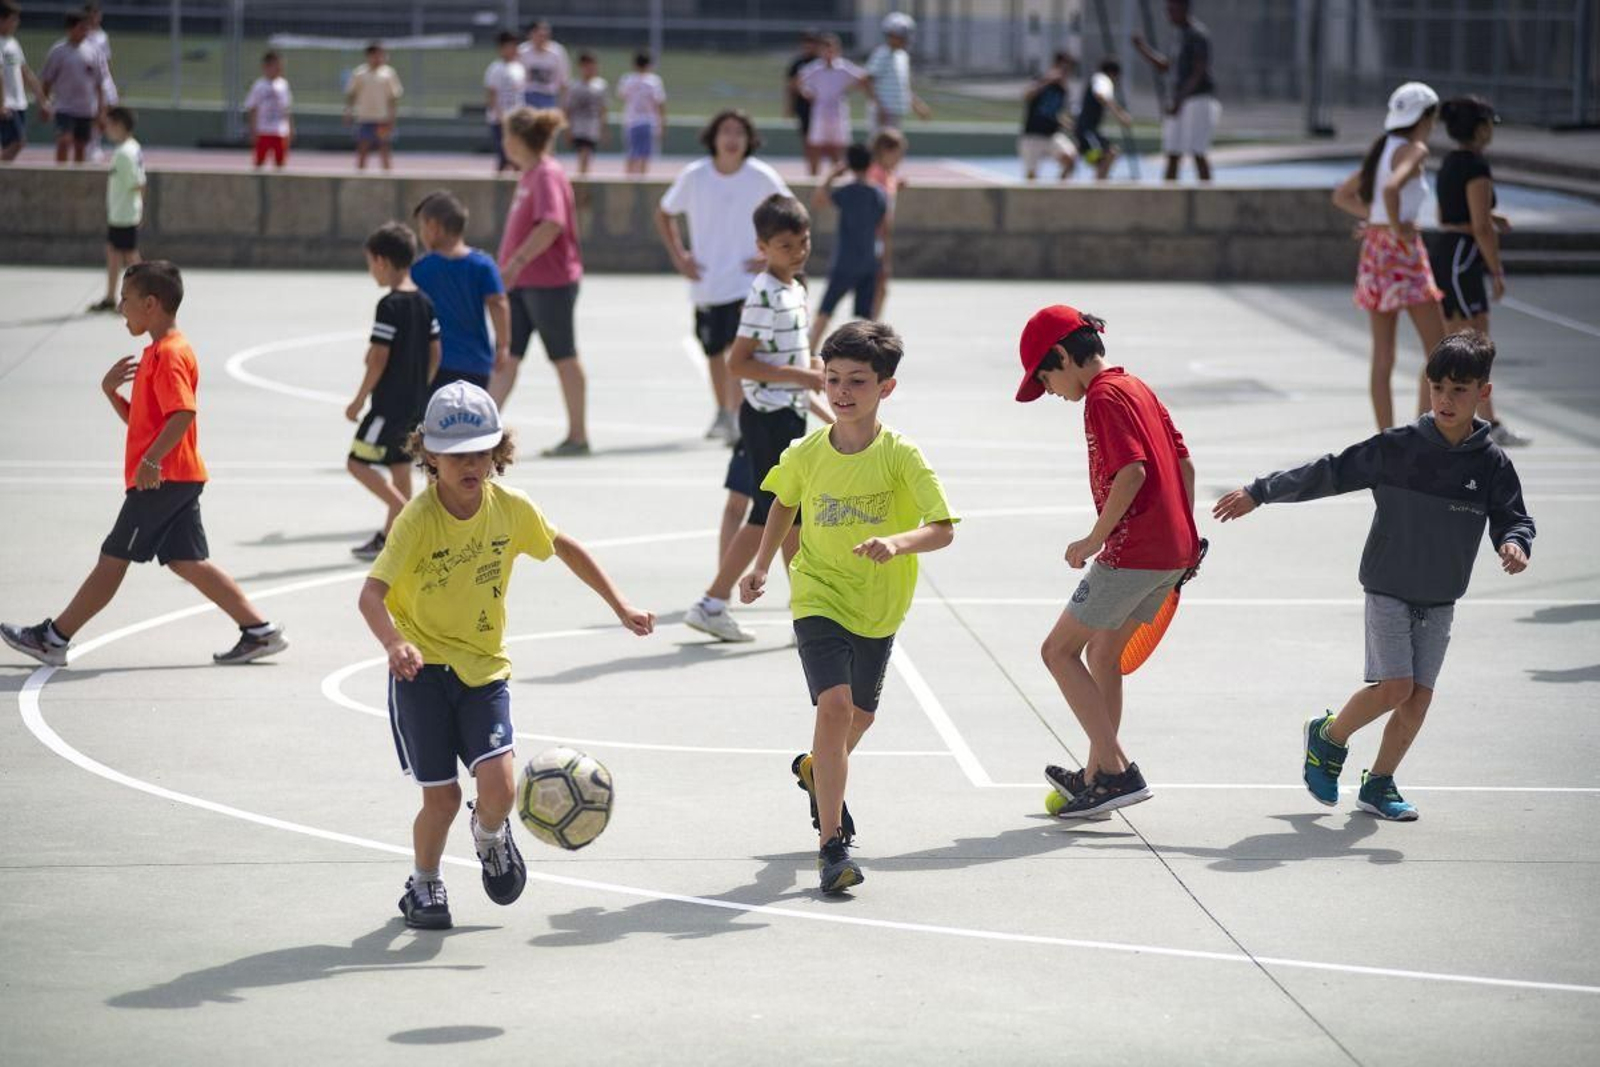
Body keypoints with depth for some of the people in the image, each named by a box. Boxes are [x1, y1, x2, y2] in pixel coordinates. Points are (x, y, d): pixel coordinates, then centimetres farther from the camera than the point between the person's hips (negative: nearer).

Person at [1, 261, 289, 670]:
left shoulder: (170, 353, -14)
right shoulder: (158, 351, 18)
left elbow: (183, 414, -26)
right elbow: (138, 418, 23)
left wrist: (151, 460, -29)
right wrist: (111, 390, 8)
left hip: (162, 478, -10)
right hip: (176, 479, 10)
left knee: (113, 558, -2)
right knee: (186, 562, 8)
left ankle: (54, 638, 4)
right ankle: (260, 631, 6)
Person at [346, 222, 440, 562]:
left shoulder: (389, 306, -17)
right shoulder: (425, 303, 7)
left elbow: (379, 359, -18)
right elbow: (435, 354, 12)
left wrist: (359, 400, -10)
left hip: (389, 402, -9)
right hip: (417, 402, 9)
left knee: (358, 462, -2)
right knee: (399, 466, 13)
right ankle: (389, 537, 17)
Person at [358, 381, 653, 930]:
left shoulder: (512, 508, -6)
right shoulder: (417, 519, -18)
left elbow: (565, 548, 14)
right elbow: (371, 592, -27)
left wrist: (620, 606, 14)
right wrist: (394, 643, -47)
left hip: (484, 668, 2)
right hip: (422, 669, -2)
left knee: (499, 786, -15)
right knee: (442, 797, -3)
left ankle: (489, 835, 23)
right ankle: (424, 885, 28)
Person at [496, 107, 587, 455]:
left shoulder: (547, 175, -16)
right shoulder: (529, 174, 12)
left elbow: (551, 225, -30)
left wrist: (517, 261, -35)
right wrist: (510, 267, 23)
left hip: (550, 283, -9)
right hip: (521, 283, 9)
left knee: (564, 358, 3)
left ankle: (578, 436, 12)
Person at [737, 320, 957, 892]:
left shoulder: (901, 456, -15)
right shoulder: (806, 454, -8)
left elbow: (942, 529, -20)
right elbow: (785, 503, 14)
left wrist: (897, 543, -39)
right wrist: (762, 565, 6)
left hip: (878, 607, 2)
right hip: (818, 596, -1)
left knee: (860, 714, 20)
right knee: (834, 704, -21)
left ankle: (815, 769, 55)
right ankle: (831, 844, -18)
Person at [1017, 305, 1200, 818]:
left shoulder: (1104, 397, -12)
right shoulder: (1136, 388, 16)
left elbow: (1131, 472, -23)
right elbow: (1184, 465, 18)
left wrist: (1094, 540, -14)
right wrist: (1183, 537, 22)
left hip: (1132, 552, -9)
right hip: (1175, 548, 9)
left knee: (1059, 650, -1)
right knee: (1102, 650, 21)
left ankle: (1118, 771, -6)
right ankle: (1097, 774, 28)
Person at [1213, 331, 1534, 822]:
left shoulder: (1492, 464, -4)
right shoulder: (1396, 447, -10)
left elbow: (1513, 518, 0)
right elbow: (1329, 472, -4)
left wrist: (1514, 544, -25)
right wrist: (1258, 493, -2)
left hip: (1440, 599, 3)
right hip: (1388, 588, -3)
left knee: (1420, 694, 0)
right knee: (1394, 686, -14)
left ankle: (1378, 784, 17)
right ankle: (1328, 735, 13)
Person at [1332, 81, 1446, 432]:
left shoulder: (1382, 149, 14)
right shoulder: (1414, 151, -10)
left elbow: (1342, 196, 19)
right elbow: (1391, 188, -30)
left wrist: (1373, 217, 10)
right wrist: (1397, 226, -17)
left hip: (1375, 248, 8)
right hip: (1403, 253, -8)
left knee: (1383, 357, 8)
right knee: (1437, 351, -1)